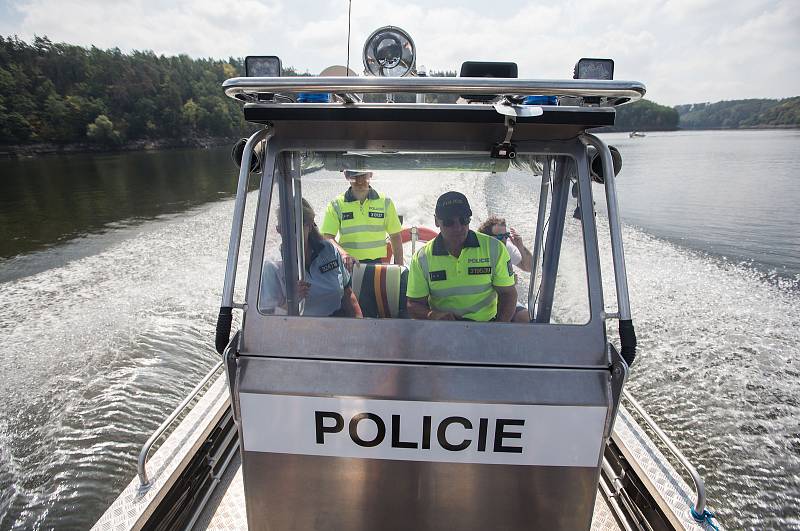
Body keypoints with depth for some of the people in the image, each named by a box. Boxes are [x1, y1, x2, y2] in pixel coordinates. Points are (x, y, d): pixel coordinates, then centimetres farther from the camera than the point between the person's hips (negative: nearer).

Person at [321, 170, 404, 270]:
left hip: (376, 265, 1)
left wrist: (399, 266, 6)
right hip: (348, 265, -1)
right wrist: (343, 253, -25)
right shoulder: (336, 205, 2)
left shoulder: (385, 202, 7)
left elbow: (395, 236, 11)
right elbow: (327, 237, -6)